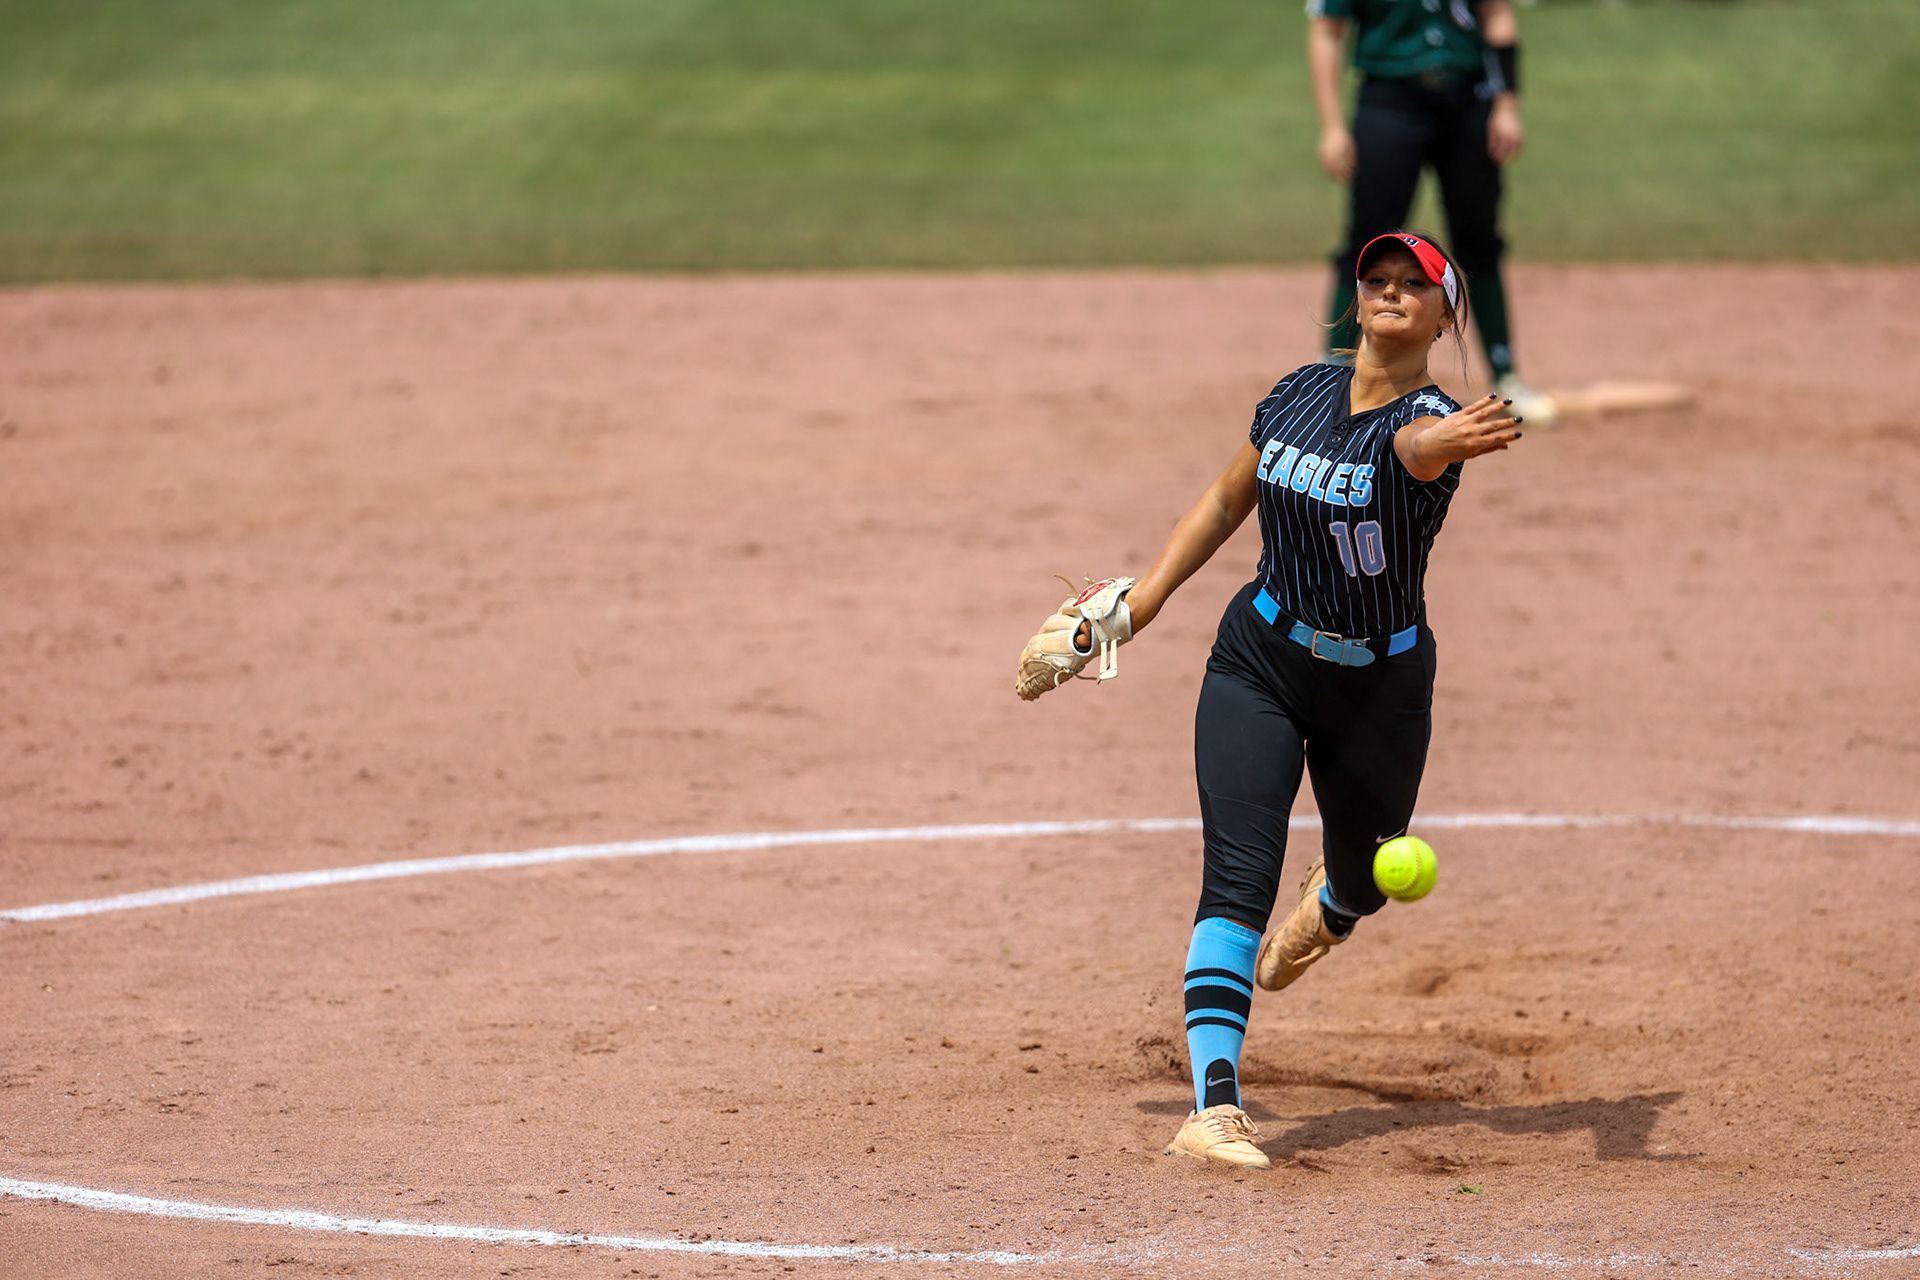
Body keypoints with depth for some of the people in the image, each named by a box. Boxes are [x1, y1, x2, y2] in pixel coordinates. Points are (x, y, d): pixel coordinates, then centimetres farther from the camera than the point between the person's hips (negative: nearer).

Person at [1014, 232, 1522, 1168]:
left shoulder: (1431, 419, -17)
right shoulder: (1299, 395, -3)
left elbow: (1419, 444, -44)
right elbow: (1226, 503, 11)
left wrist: (1449, 442, -67)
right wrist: (1141, 600, 7)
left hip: (1379, 685, -2)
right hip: (1260, 661, 2)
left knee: (1360, 881, 16)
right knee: (1237, 873, -15)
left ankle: (1316, 919, 58)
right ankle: (1214, 1108, -24)